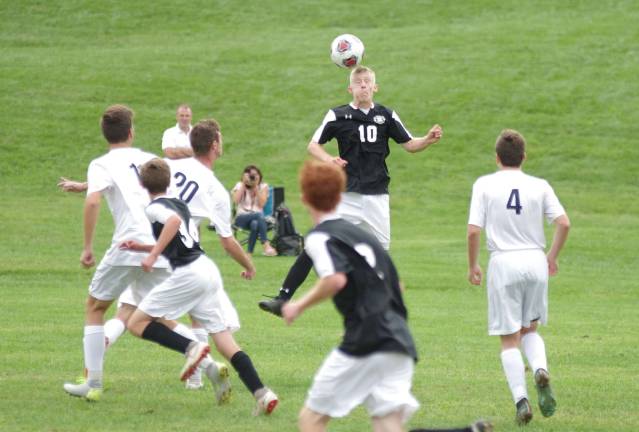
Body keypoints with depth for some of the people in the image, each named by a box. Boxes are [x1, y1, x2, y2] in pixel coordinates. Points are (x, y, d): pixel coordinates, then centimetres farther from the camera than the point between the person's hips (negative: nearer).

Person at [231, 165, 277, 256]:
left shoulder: (263, 187, 7)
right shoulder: (240, 186, 6)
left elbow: (261, 204, -9)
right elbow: (236, 201, -13)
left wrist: (256, 186, -10)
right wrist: (244, 184, -10)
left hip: (258, 217, 1)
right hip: (242, 218, -1)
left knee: (255, 224, -38)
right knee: (259, 215, -35)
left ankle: (250, 251, -35)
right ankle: (266, 245, -45)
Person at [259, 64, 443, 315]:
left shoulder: (386, 116, 7)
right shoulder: (338, 116, 1)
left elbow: (409, 144, 11)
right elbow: (313, 145, 5)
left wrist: (429, 140, -9)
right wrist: (329, 160, -15)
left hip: (377, 197, 2)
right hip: (345, 196, -2)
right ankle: (283, 298, -15)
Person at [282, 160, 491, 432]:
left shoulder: (319, 238, -2)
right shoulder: (362, 234, 22)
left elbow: (335, 279, -20)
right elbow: (395, 284, 27)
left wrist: (300, 306, -7)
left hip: (366, 341, -7)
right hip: (400, 344, 7)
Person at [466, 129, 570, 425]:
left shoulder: (484, 185, -3)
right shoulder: (539, 186, 2)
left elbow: (473, 231, -8)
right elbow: (564, 223, -5)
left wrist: (473, 266, 5)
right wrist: (552, 257, 11)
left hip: (504, 263, -2)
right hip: (536, 261, 2)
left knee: (509, 339, 5)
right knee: (530, 330, 20)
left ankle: (521, 400, -7)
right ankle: (540, 369, -10)